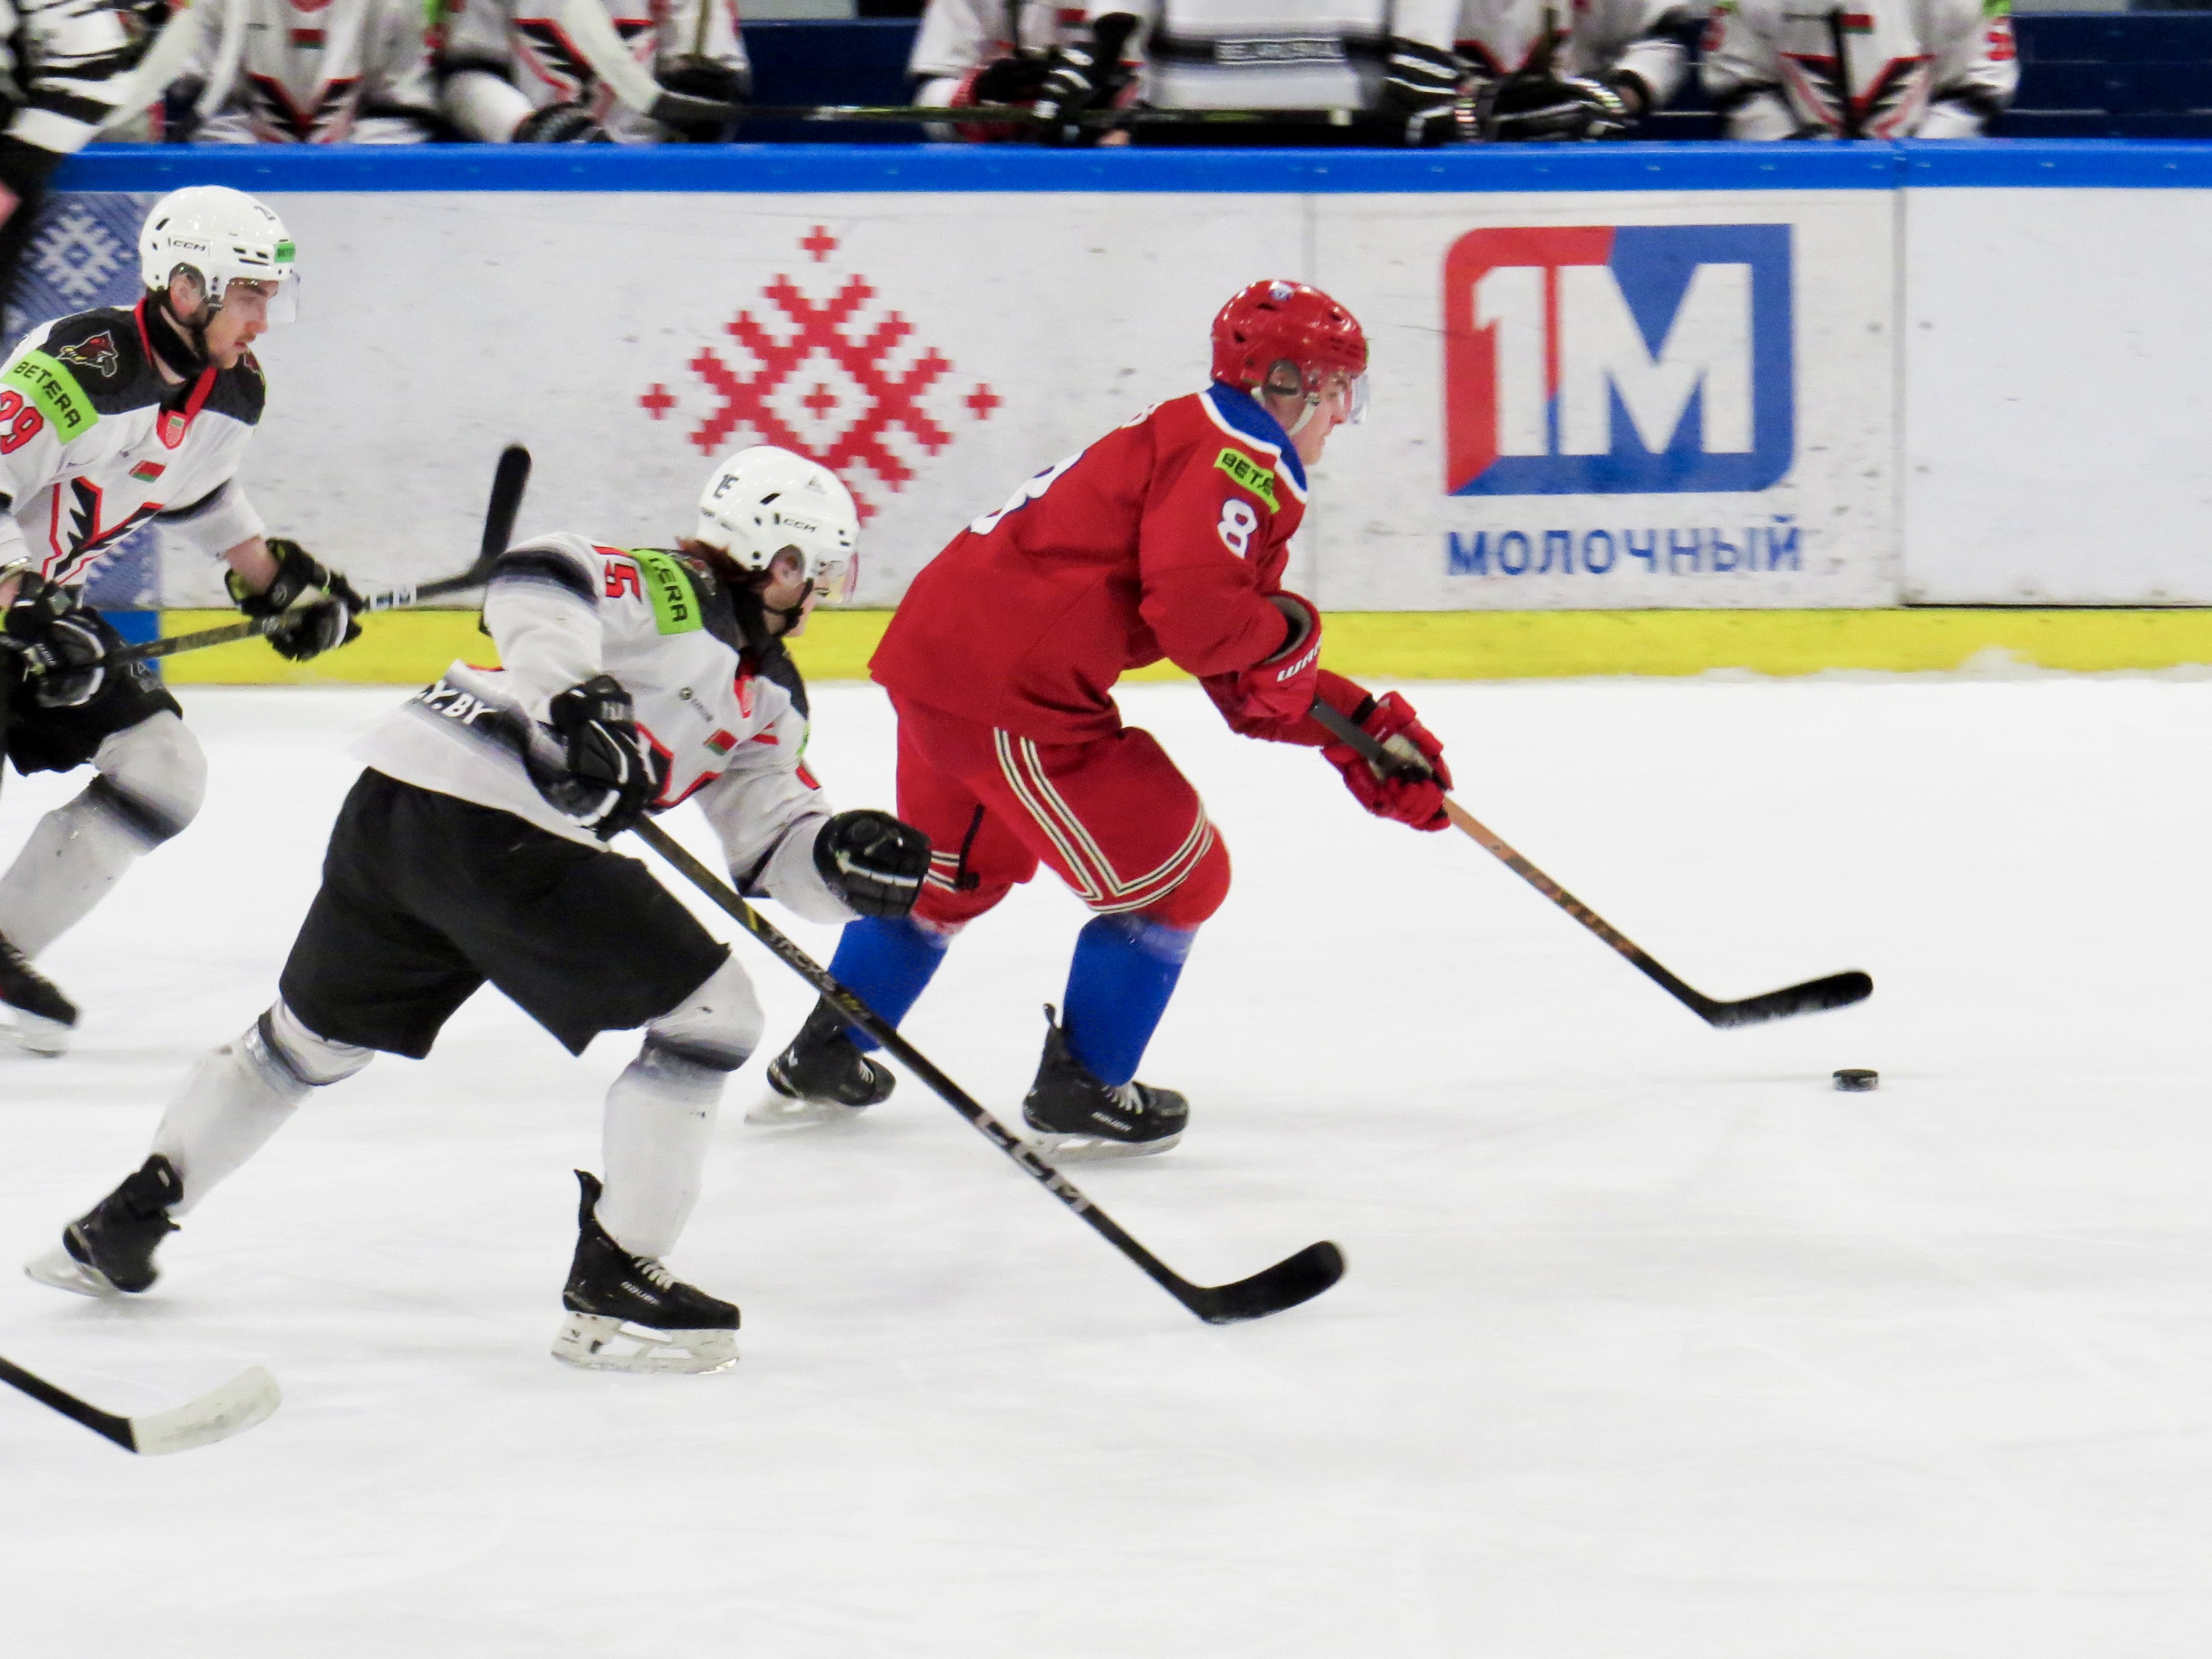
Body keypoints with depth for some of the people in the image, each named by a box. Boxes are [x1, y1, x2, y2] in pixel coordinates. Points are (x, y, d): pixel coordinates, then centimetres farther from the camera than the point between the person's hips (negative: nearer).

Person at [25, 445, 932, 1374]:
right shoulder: (676, 596, -5)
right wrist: (576, 694, -36)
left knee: (313, 1035, 27)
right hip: (492, 832, -10)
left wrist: (843, 857, -1)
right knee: (705, 1015, -4)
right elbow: (535, 580, -22)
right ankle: (612, 1290, -3)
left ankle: (124, 1224, 39)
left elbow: (775, 844, 19)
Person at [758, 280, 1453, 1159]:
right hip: (1012, 692, -11)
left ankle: (822, 1061, 41)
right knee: (1173, 877, 2)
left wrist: (1362, 726, 14)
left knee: (956, 863, 32)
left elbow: (1249, 684, 23)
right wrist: (1287, 632, -6)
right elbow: (1193, 610, -25)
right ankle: (1080, 1094, 10)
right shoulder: (1235, 458, -9)